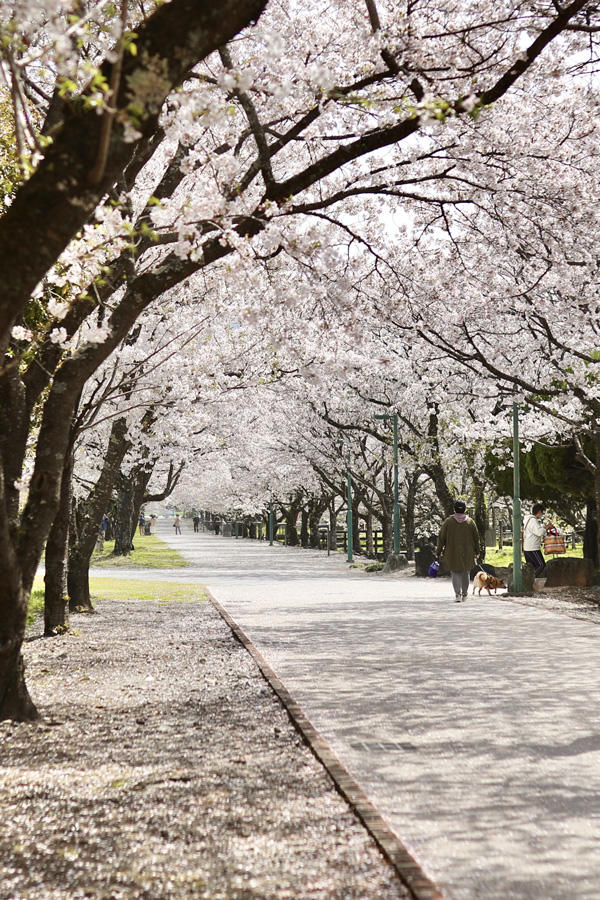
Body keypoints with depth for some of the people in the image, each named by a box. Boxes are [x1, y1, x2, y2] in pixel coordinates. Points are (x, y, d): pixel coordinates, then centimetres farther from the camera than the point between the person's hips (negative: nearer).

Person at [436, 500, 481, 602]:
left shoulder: (448, 522, -5)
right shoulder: (470, 522, -1)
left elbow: (441, 538, -3)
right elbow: (477, 538, 5)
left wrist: (439, 552, 4)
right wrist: (477, 551, 15)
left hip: (452, 553, -1)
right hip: (467, 554, 2)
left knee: (455, 573, 7)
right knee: (465, 573, 17)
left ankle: (458, 593, -10)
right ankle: (464, 594, 23)